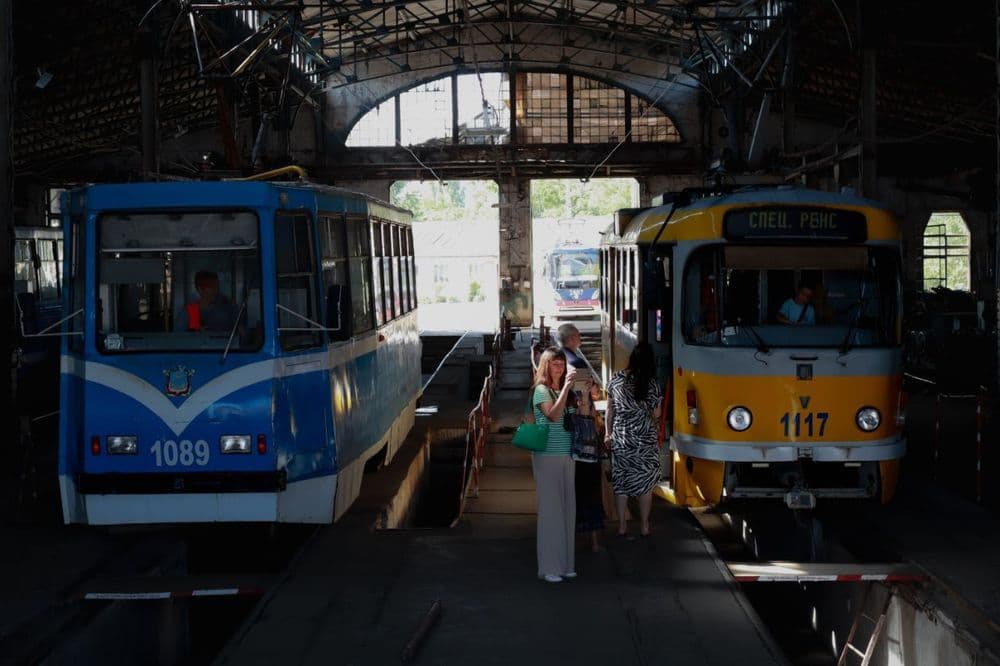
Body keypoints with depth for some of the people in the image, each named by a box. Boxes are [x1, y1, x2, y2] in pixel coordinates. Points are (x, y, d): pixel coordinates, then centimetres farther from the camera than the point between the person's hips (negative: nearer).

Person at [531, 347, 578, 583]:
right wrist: (566, 387, -24)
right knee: (550, 509, -6)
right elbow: (553, 416, -22)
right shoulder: (541, 390, -4)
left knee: (567, 509, 6)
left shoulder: (563, 391, 15)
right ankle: (549, 568, -2)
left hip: (566, 456, 7)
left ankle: (564, 563, 13)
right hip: (547, 455, -7)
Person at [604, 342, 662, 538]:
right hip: (645, 440, -2)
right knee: (646, 481, 9)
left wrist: (608, 432, 13)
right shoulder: (651, 384, -9)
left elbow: (610, 410, 4)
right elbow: (656, 415, -4)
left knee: (621, 480, 10)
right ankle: (644, 526, 13)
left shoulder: (616, 380, -3)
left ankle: (622, 525, 12)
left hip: (620, 438, 2)